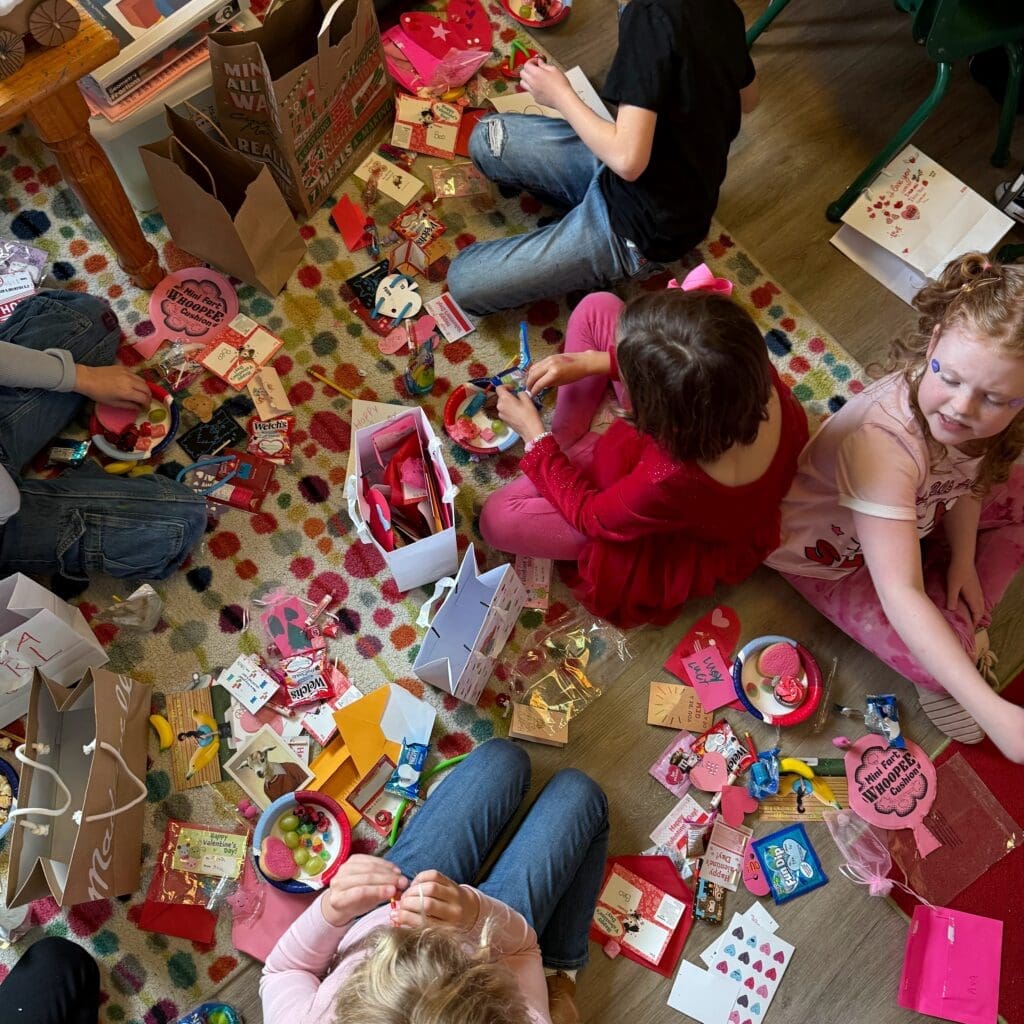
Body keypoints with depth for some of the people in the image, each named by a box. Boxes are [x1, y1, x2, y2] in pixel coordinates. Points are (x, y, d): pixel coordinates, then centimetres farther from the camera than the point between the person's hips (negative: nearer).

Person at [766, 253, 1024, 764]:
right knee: (943, 658, -22)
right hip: (830, 554, -7)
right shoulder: (885, 438, -44)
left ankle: (967, 620, 6)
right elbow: (901, 595, -45)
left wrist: (963, 560, -9)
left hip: (912, 515, 7)